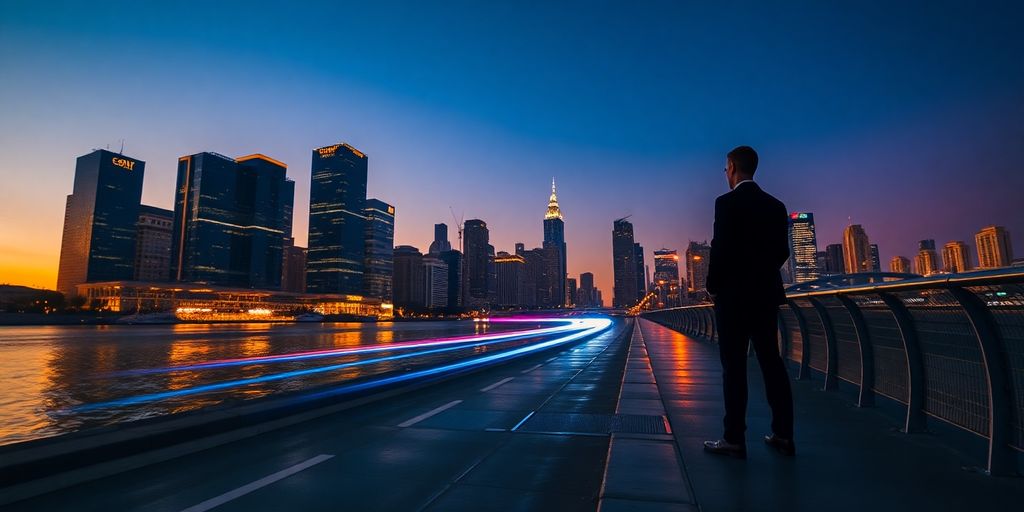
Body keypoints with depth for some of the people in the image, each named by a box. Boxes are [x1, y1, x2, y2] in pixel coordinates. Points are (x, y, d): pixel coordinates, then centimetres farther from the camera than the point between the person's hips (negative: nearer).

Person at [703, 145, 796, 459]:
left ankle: (734, 439, 2)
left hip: (734, 294, -7)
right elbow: (782, 251, 10)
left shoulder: (727, 202, -10)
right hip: (767, 293, 7)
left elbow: (721, 249, -15)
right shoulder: (775, 205, 10)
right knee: (771, 362, 11)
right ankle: (783, 435, 17)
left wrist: (712, 286, -3)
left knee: (734, 366, -3)